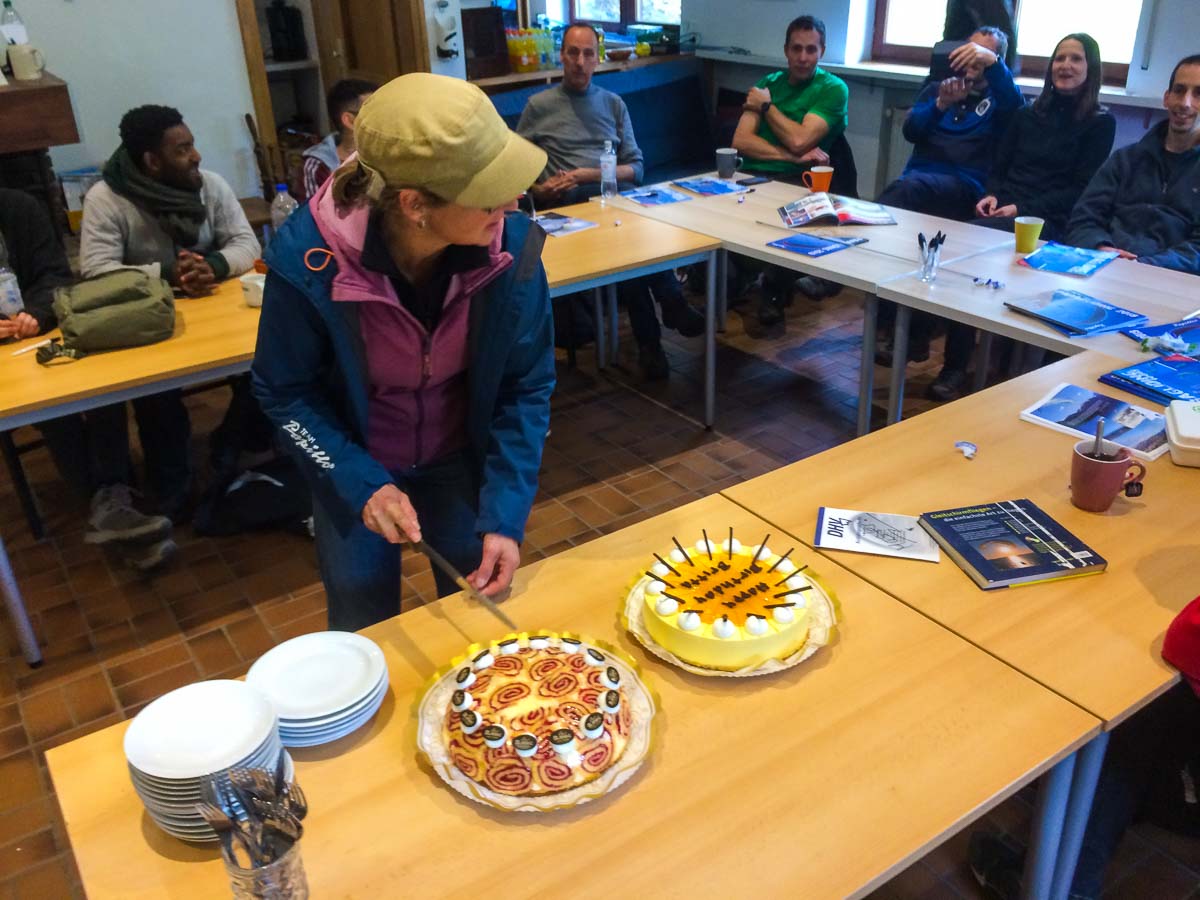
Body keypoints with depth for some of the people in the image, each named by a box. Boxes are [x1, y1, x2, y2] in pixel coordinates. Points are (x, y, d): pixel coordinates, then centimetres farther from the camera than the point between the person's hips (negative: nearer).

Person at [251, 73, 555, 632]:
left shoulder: (511, 245, -26)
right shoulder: (308, 258, -30)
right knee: (365, 642, 17)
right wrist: (362, 484, -25)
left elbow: (527, 387, -14)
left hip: (461, 462, 2)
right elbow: (284, 394, -14)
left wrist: (505, 516, -22)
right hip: (354, 468, -1)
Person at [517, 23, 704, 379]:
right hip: (567, 203, -2)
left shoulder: (614, 104, 18)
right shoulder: (538, 105, 12)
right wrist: (536, 190, -10)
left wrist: (587, 175, -7)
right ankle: (671, 304, -25)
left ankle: (649, 336, -27)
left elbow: (636, 168, 9)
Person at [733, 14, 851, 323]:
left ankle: (777, 287, -11)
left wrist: (767, 106, 4)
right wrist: (793, 156, -10)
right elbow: (740, 141, 2)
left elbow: (798, 141, -11)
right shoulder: (768, 83, 16)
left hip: (795, 181, -3)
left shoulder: (833, 89, 3)